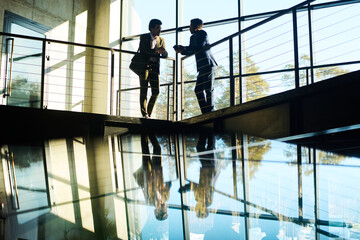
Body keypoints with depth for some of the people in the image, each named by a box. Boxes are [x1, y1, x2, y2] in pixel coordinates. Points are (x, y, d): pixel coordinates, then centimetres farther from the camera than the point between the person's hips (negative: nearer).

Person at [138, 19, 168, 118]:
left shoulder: (161, 40, 15)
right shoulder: (144, 37, 4)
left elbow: (165, 55, 7)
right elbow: (142, 51, -10)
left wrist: (163, 51, -17)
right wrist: (156, 51, -20)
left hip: (155, 68, 4)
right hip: (144, 66, -3)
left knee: (156, 91, -4)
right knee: (144, 91, -8)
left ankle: (149, 114, 8)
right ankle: (144, 114, -10)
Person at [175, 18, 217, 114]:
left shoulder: (203, 33, -5)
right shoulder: (193, 37, 20)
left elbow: (199, 47, -18)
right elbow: (191, 51, 22)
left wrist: (184, 48, -14)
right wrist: (181, 50, 6)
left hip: (209, 65, -9)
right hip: (202, 67, 9)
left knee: (208, 89, -12)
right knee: (198, 89, 6)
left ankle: (210, 112, -12)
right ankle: (205, 113, 8)